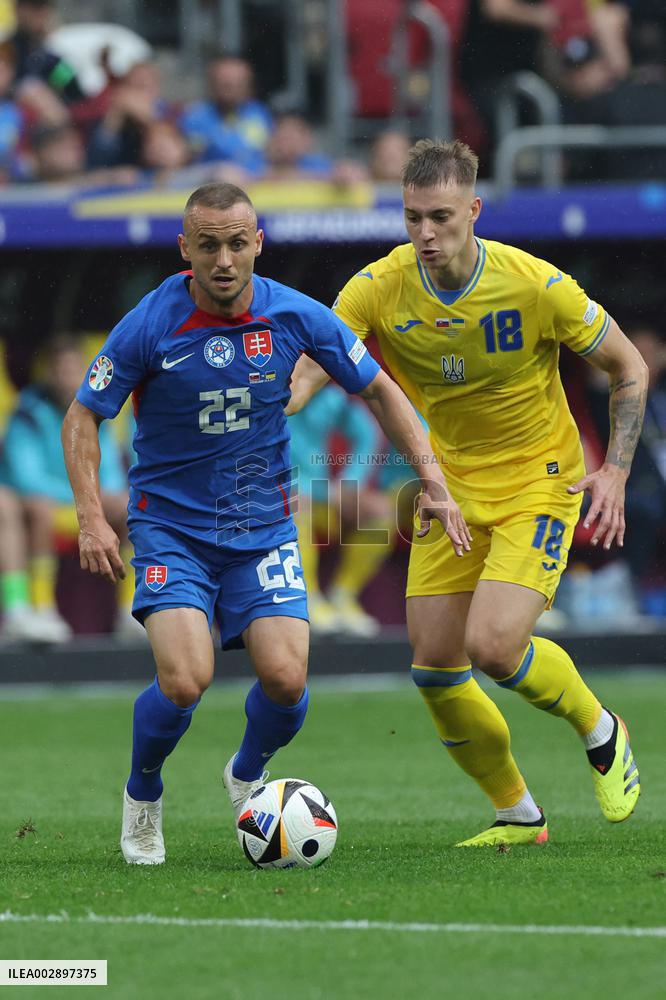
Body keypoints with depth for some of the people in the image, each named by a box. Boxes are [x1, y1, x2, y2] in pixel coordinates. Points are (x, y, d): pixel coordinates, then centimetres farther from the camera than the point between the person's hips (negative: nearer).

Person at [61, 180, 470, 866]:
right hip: (170, 526, -2)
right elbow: (82, 417, -4)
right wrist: (91, 519, -15)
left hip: (263, 527, 2)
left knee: (285, 679, -15)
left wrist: (433, 481, -2)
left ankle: (246, 775, 21)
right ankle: (142, 794, 11)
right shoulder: (149, 326, -15)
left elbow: (379, 391, 5)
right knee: (185, 680, -21)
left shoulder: (295, 316, -8)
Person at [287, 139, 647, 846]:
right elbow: (307, 370, -20)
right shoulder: (380, 288, -13)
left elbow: (628, 368, -5)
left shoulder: (537, 285, -19)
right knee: (435, 669, -1)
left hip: (538, 482, -4)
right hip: (451, 488, 4)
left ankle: (600, 732, 7)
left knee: (493, 644, -23)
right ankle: (517, 815, 20)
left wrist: (615, 471, -14)